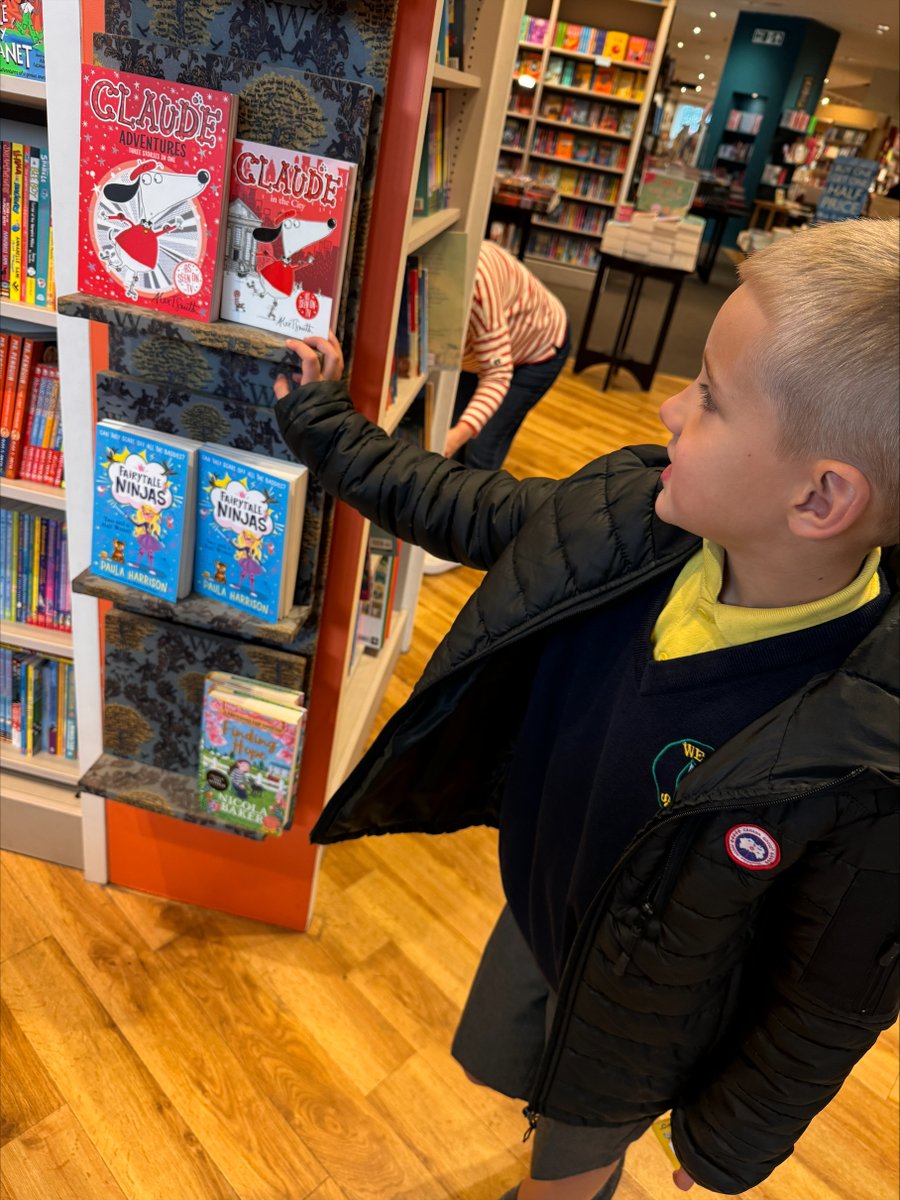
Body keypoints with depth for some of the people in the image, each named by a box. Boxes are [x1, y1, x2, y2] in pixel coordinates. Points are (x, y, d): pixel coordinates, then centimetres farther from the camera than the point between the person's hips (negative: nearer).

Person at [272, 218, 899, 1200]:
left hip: (641, 1007, -5)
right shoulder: (627, 513, -25)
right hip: (534, 907, 5)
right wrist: (324, 429, 1)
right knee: (497, 1064, 35)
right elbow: (463, 510, -6)